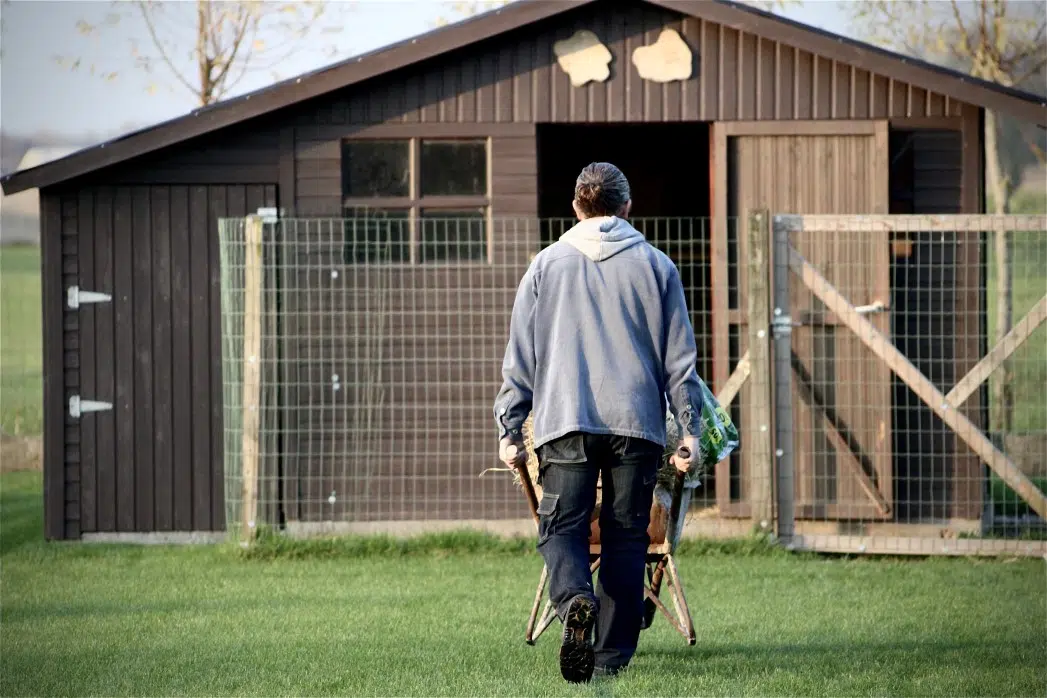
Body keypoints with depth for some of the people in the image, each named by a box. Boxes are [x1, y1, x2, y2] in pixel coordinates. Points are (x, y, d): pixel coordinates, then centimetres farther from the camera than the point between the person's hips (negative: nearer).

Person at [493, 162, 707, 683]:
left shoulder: (547, 265, 8)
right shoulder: (656, 267, 8)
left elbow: (519, 358, 8)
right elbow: (680, 359, 7)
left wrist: (509, 430, 12)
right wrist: (689, 428, 11)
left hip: (566, 423, -1)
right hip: (637, 423, 1)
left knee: (561, 527, 2)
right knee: (626, 537, 6)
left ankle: (575, 601, -29)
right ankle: (612, 655, 3)